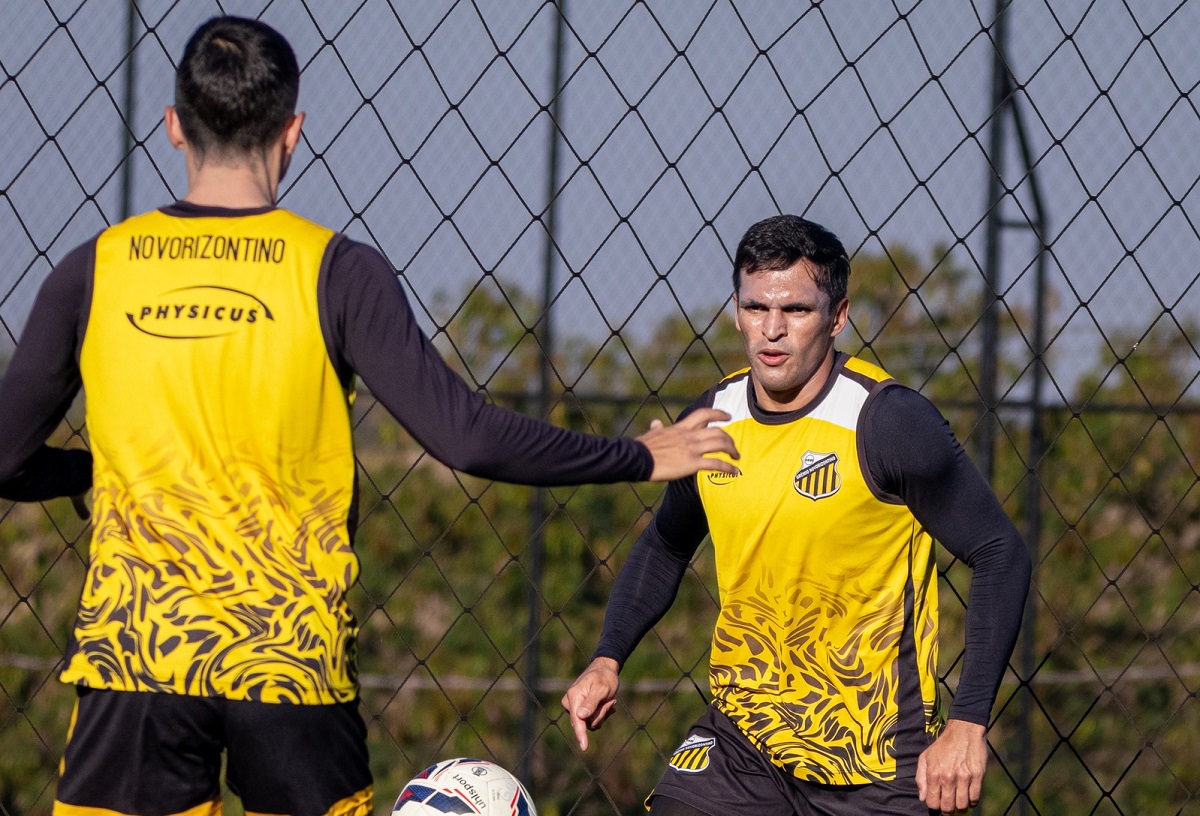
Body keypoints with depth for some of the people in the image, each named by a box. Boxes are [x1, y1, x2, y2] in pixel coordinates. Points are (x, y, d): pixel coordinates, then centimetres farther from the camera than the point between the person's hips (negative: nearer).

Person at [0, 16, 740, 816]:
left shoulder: (94, 271, 0)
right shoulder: (337, 272, -5)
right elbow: (466, 437, -10)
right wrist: (643, 459, 3)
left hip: (130, 652, 1)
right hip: (291, 660, -1)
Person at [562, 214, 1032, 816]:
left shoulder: (889, 421, -14)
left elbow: (999, 553, -11)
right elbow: (665, 546, 20)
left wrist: (968, 724, -17)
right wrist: (607, 659, 5)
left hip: (877, 759, -4)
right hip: (739, 733, 4)